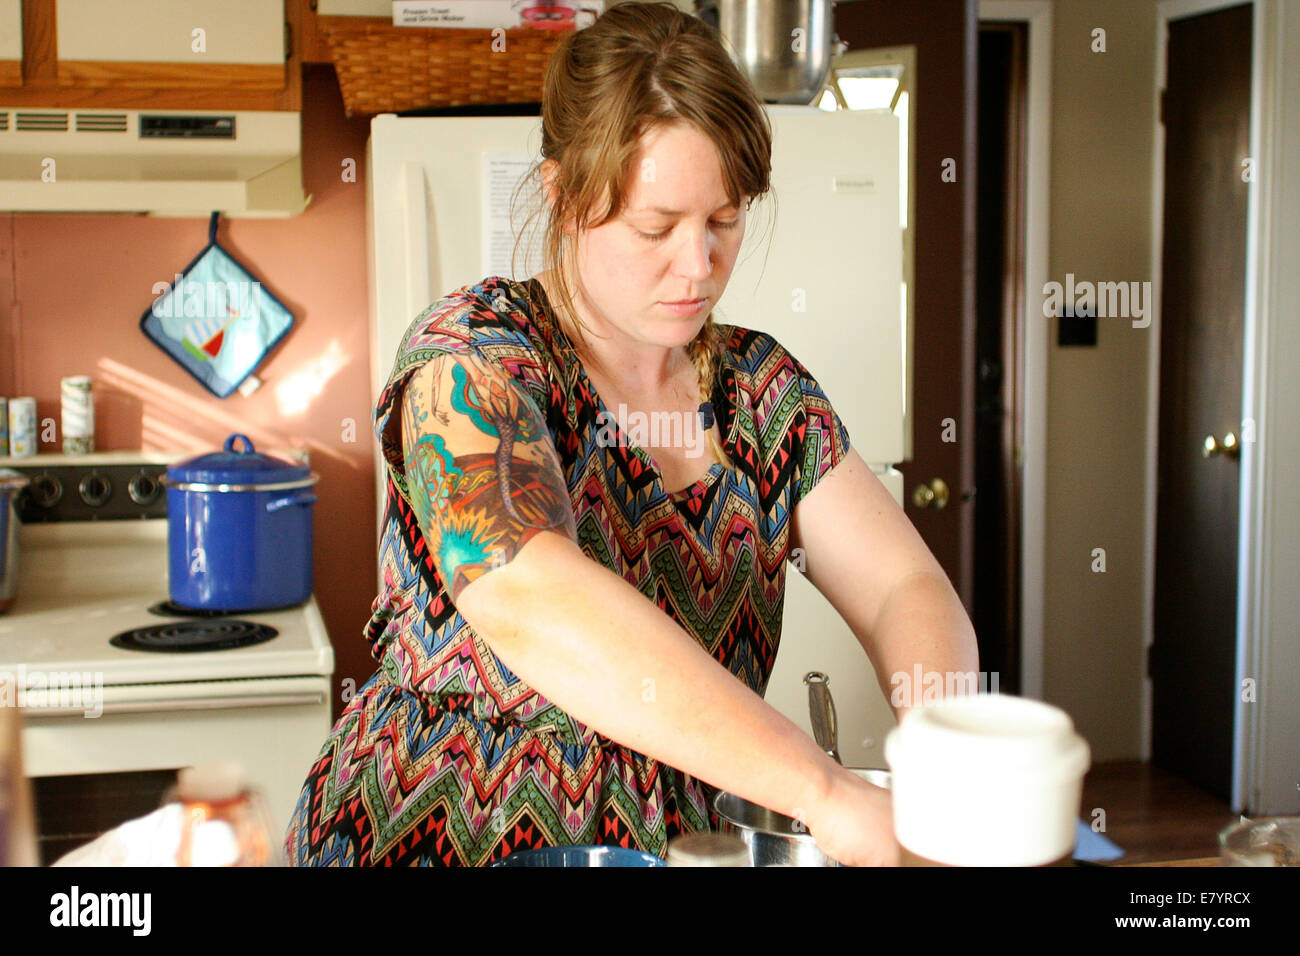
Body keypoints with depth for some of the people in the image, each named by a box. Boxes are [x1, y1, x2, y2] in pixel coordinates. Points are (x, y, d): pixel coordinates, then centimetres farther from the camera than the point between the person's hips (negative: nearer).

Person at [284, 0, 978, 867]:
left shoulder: (761, 388, 5)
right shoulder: (472, 352, -12)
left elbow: (908, 590, 0)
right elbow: (526, 598, -28)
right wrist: (827, 792, -32)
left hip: (674, 843, 4)